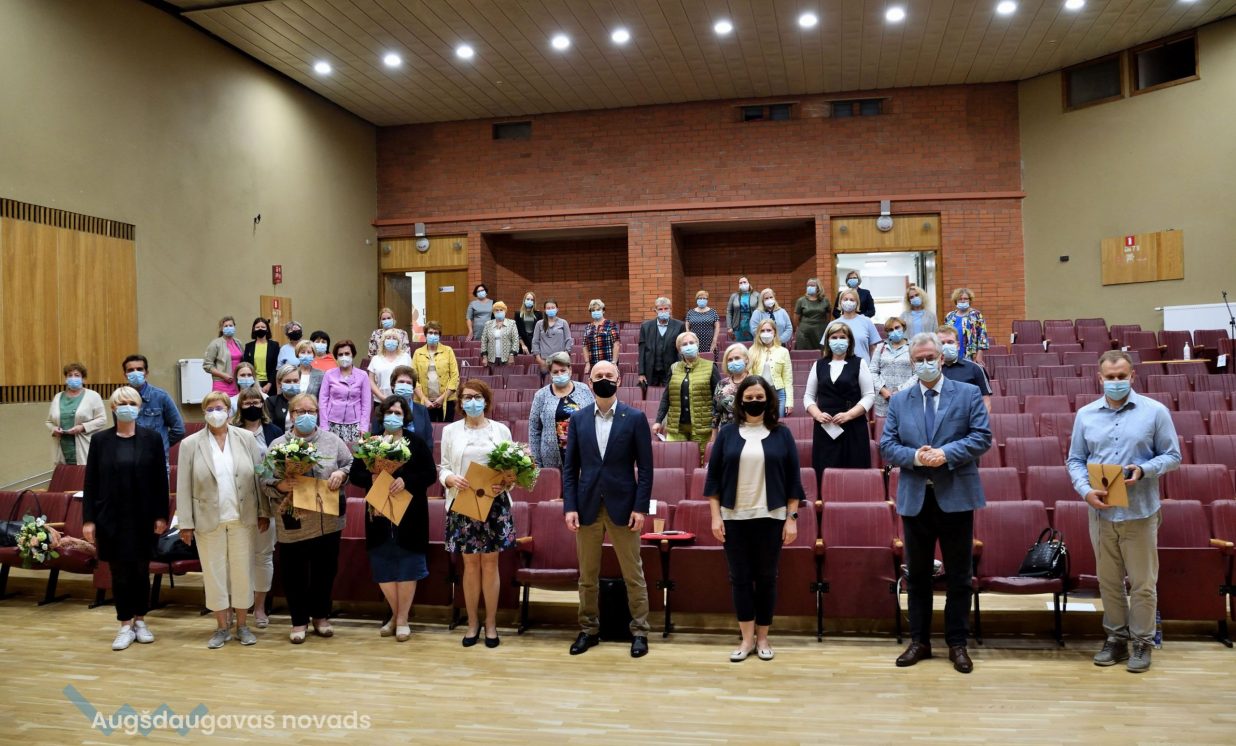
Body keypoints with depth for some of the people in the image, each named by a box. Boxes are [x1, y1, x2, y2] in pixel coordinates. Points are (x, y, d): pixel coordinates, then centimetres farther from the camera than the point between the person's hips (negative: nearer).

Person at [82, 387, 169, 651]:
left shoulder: (152, 438, 0)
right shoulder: (100, 439, 2)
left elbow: (161, 479, 0)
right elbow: (90, 482, 2)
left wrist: (161, 515, -3)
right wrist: (88, 519, -3)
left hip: (143, 517, 0)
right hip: (111, 517, 0)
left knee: (141, 570, 8)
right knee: (119, 572, 4)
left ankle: (140, 620, 23)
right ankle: (125, 625, 16)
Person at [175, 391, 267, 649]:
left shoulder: (246, 439, 1)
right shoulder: (190, 444, -1)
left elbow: (259, 477, 2)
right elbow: (184, 487, -1)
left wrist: (264, 513, 1)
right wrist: (186, 523, -4)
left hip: (243, 519, 0)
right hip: (208, 521, 0)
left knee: (242, 571, 7)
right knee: (214, 572, 7)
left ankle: (242, 626, 19)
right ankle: (222, 627, 20)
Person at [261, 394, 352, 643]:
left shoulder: (332, 440, 4)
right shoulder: (277, 445, -1)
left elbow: (351, 464, 7)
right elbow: (264, 481, -3)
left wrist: (341, 474, -13)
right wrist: (279, 486, -23)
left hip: (328, 521, 2)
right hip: (294, 524, -2)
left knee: (325, 571, 13)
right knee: (295, 574, 7)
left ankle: (321, 616, 30)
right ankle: (299, 621, 23)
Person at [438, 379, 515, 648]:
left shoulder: (501, 430, 5)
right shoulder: (451, 430, 5)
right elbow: (443, 467, 5)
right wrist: (450, 478, -16)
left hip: (494, 503, 0)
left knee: (490, 563, 4)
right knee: (471, 564, 5)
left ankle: (491, 624, 15)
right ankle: (473, 623, 17)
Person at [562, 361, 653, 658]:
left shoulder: (635, 417, -2)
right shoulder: (578, 419, 5)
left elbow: (645, 467, -2)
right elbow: (570, 467, 5)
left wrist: (640, 507, -9)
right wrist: (569, 506, -3)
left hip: (623, 507, -2)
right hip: (587, 507, 2)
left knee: (633, 575, 5)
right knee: (587, 576, 10)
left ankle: (639, 631, 17)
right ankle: (589, 630, 24)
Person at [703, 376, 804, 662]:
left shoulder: (781, 434, 2)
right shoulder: (727, 434, 3)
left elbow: (793, 479, 2)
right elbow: (713, 477, 3)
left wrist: (792, 518, -3)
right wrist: (715, 516, -2)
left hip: (770, 518, 0)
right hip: (735, 518, 1)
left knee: (766, 578, 7)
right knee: (740, 577, 4)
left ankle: (763, 637, 19)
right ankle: (747, 638, 13)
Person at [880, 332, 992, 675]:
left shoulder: (969, 394, 2)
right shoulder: (898, 401, 8)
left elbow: (982, 437, -6)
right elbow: (887, 445, 3)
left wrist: (947, 453, -19)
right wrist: (914, 456, -16)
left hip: (956, 496, -2)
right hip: (915, 498, 2)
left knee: (958, 576, 6)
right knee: (917, 574, 11)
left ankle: (957, 644, 19)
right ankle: (919, 640, 22)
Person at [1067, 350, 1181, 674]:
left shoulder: (1155, 411, -4)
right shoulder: (1085, 414, 4)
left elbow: (1172, 456, 0)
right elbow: (1075, 460, 6)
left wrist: (1143, 470, -18)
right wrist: (1086, 491, -11)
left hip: (1140, 512, -3)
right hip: (1101, 512, 3)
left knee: (1143, 582, 6)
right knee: (1108, 581, 13)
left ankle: (1143, 642, 21)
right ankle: (1116, 638, 27)